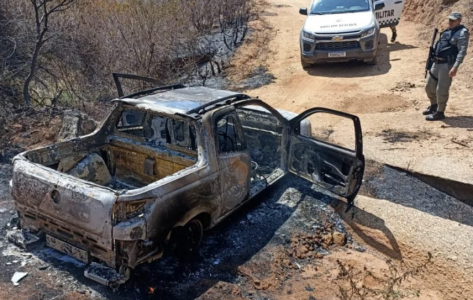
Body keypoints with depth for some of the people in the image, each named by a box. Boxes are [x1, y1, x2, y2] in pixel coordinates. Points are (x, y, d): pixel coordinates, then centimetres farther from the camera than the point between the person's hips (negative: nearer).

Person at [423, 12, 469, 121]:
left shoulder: (462, 33, -9)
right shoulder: (447, 31, 17)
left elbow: (462, 52, -16)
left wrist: (455, 67, -24)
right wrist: (432, 59, 21)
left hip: (447, 64, -8)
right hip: (437, 63, 8)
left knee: (441, 90, -5)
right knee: (429, 86, 15)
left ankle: (440, 112, 9)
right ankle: (434, 106, 36)